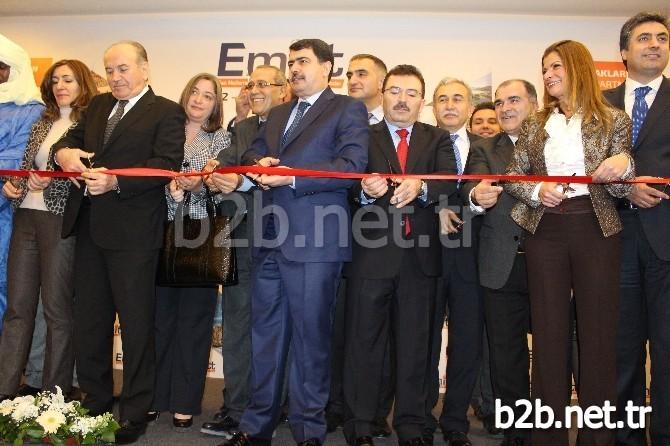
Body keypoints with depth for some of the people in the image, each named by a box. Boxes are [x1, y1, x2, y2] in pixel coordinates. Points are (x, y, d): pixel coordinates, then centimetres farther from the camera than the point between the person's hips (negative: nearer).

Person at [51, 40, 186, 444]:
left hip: (132, 232, -7)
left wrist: (115, 180, -25)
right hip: (89, 227, 7)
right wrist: (64, 151, -6)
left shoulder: (166, 112, -3)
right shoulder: (98, 106, 18)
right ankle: (94, 403, 32)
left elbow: (167, 164, -15)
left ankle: (135, 412, 16)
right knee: (89, 321, 16)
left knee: (137, 323, 2)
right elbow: (71, 138, 18)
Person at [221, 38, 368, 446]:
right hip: (270, 238, 7)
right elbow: (251, 153, 19)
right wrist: (259, 162, -5)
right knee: (266, 334, 12)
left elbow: (352, 165, -12)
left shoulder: (348, 109, 1)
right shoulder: (277, 114, 23)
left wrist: (292, 176, -18)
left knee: (311, 336, 1)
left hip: (313, 240, -7)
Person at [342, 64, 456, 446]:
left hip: (421, 254, 2)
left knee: (415, 342, 9)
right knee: (365, 339, 4)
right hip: (372, 252, -1)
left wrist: (420, 187, -24)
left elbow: (449, 181, -4)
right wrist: (365, 189, -26)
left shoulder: (438, 139, 13)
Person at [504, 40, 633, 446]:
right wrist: (536, 192, -9)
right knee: (549, 331, 4)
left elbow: (621, 189, 0)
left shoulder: (613, 121, 4)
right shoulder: (536, 125, 12)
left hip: (597, 230, -2)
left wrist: (623, 166, -21)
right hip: (545, 232, 2)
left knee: (598, 330, 2)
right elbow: (512, 178, 11)